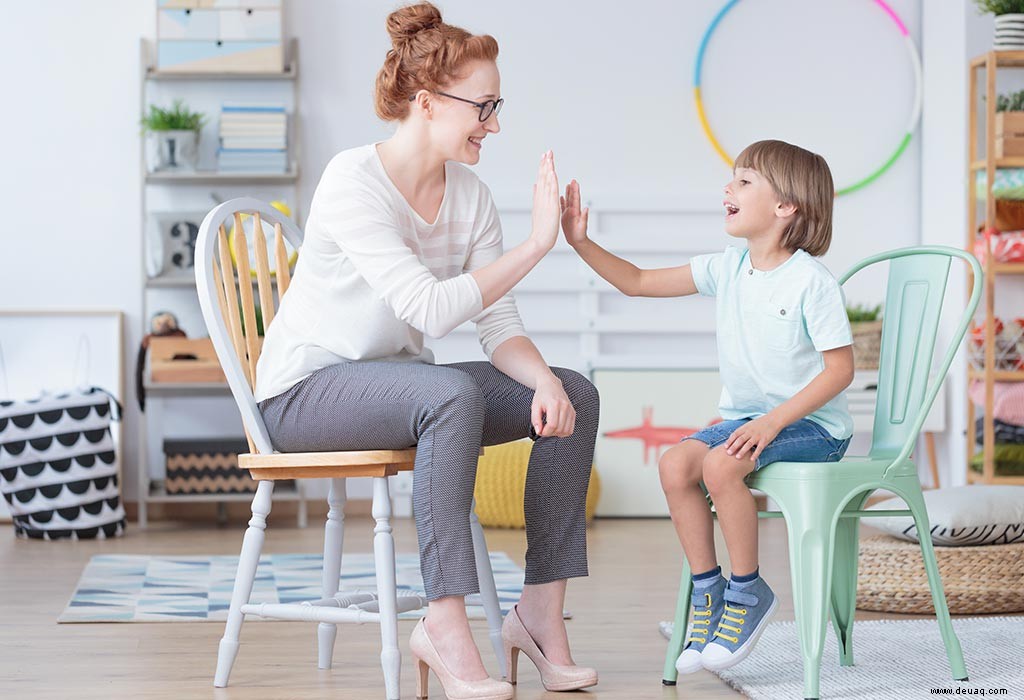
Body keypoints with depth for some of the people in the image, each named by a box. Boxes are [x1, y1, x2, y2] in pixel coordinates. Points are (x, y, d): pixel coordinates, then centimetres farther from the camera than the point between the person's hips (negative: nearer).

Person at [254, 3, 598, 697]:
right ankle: (444, 623, -32)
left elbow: (499, 326, -1)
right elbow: (431, 311, -30)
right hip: (307, 391, -7)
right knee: (452, 393, -36)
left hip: (398, 388, 8)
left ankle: (541, 611, -7)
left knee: (575, 395, -9)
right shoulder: (352, 182, -21)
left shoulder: (471, 196, 2)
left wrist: (543, 380, -22)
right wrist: (535, 244, -29)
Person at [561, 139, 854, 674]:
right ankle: (707, 588, -4)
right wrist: (582, 244, -5)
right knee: (674, 464, -17)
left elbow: (840, 368, -15)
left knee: (719, 465, -30)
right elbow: (638, 283, 9)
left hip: (810, 424, -7)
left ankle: (748, 590, -11)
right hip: (746, 416, 7)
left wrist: (774, 421, -23)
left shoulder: (811, 282, -14)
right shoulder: (727, 269, 5)